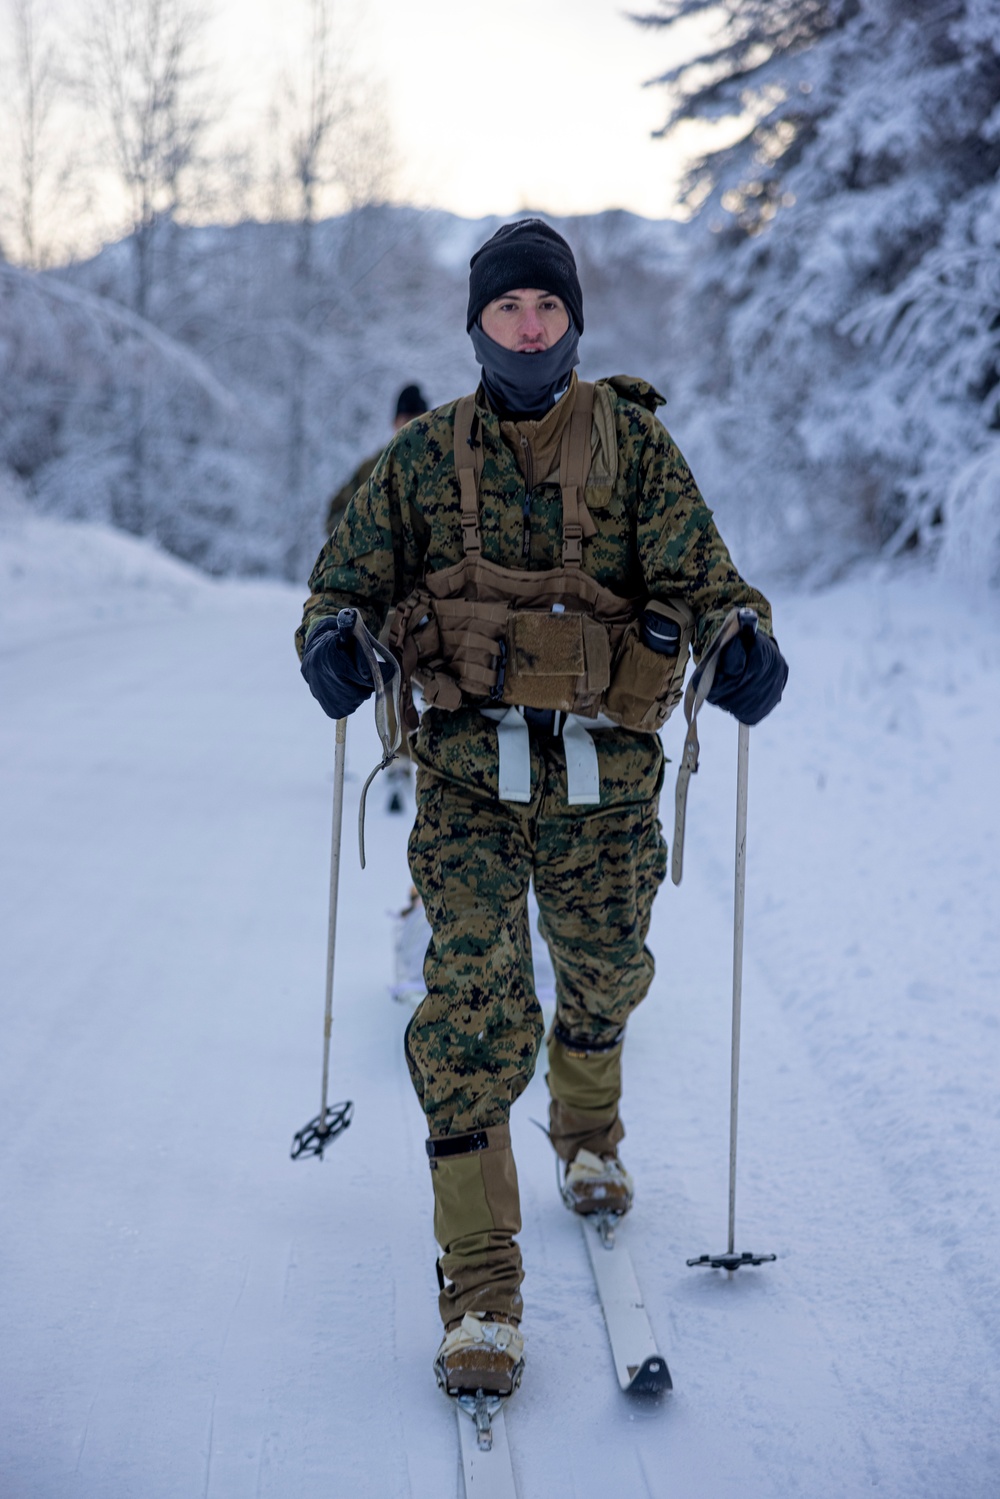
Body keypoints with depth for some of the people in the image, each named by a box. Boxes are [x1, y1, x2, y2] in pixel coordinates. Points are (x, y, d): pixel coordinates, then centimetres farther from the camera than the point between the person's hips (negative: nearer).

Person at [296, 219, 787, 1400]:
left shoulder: (631, 441, 4)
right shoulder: (424, 457, 8)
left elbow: (695, 567, -5)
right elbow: (351, 577, 8)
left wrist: (740, 636, -27)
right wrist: (336, 638, -15)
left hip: (603, 773, 1)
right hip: (469, 770, -1)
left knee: (602, 978, 17)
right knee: (476, 1000, -13)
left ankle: (587, 1134, 52)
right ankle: (480, 1290, -9)